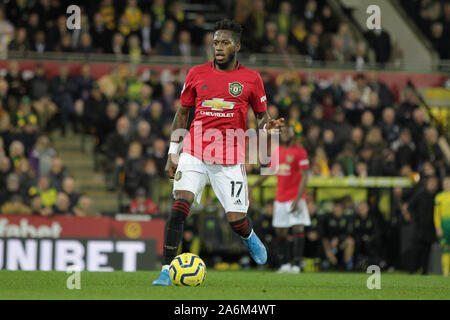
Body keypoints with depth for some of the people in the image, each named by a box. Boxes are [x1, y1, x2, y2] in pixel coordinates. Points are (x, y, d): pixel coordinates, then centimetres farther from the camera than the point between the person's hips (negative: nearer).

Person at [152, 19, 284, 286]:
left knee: (236, 221, -1)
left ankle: (250, 237, 38)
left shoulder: (251, 79, 3)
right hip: (195, 152, 0)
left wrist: (268, 126, -14)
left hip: (230, 159, 0)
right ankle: (167, 271, -18)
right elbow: (182, 113, 14)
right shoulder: (197, 74, 6)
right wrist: (172, 154, 9)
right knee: (180, 204, -21)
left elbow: (262, 115, 12)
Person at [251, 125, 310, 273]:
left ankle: (296, 264, -13)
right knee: (280, 232, 5)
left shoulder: (300, 152, -7)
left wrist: (297, 199, -19)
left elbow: (304, 177, -12)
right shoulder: (278, 151, 12)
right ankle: (285, 264, 12)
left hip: (295, 197, -7)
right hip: (280, 198, 7)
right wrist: (253, 187, 17)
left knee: (298, 229, -12)